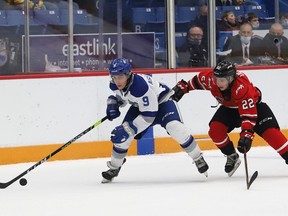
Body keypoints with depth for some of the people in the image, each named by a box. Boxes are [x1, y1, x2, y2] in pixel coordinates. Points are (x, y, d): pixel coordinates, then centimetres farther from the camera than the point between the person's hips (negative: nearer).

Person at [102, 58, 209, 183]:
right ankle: (114, 168, 15)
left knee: (175, 127, -31)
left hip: (162, 101, -7)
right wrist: (112, 104, -13)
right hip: (139, 106, 7)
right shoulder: (115, 85, -17)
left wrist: (128, 129, -39)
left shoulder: (141, 85, -41)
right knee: (121, 135, -7)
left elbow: (149, 115, -37)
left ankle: (198, 159, -14)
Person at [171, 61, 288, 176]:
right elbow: (198, 80, -2)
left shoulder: (242, 87, -43)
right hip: (229, 108, 5)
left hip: (253, 105, -5)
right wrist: (183, 87, 0)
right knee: (215, 130, -14)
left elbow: (249, 114, -46)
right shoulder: (211, 78, -28)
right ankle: (232, 157, 5)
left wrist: (246, 135, -54)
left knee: (270, 131, -22)